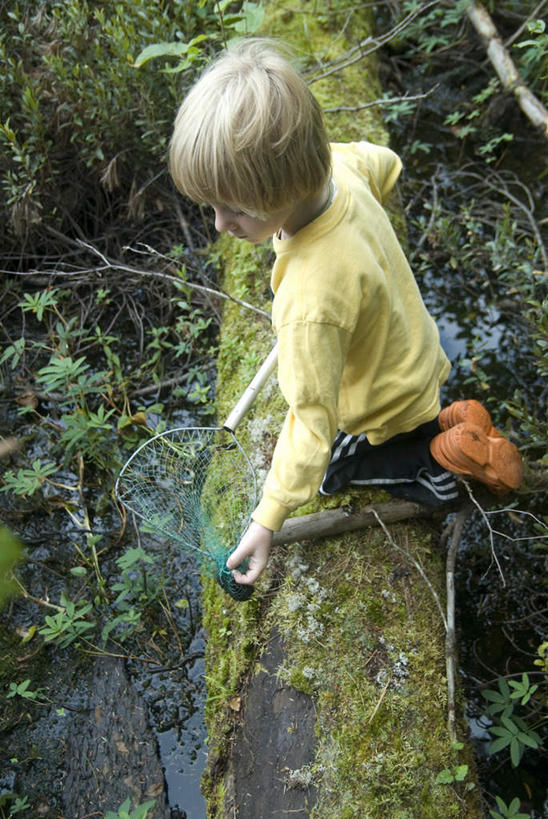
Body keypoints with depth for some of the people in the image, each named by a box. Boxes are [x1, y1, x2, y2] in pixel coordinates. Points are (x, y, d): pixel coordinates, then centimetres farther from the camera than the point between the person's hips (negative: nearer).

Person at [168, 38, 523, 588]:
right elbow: (385, 164, 2)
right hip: (412, 355, 8)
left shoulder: (312, 302, -45)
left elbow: (312, 420, -36)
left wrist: (269, 520, -29)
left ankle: (440, 452, 10)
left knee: (322, 467, 17)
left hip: (382, 409, -7)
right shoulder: (337, 164, -22)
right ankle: (441, 421, 22)